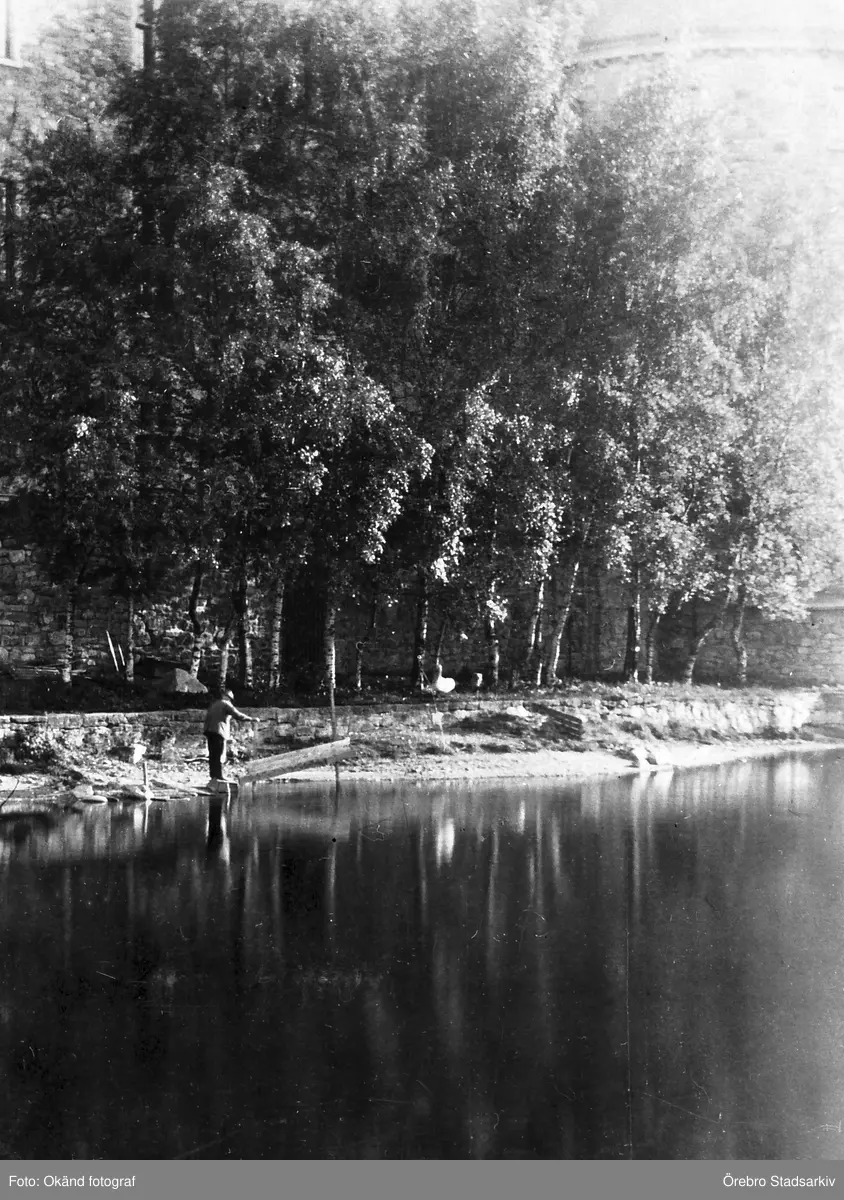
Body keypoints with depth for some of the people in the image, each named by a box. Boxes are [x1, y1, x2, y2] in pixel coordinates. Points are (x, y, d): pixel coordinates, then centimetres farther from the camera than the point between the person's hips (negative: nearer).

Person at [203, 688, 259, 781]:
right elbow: (238, 715, -12)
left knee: (212, 755, 10)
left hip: (209, 731, 8)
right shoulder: (226, 704, -4)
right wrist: (251, 719, -5)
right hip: (219, 732, -8)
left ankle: (213, 775, 11)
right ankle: (218, 776, -8)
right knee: (219, 755, -6)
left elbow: (207, 717, 20)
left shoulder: (213, 704, 19)